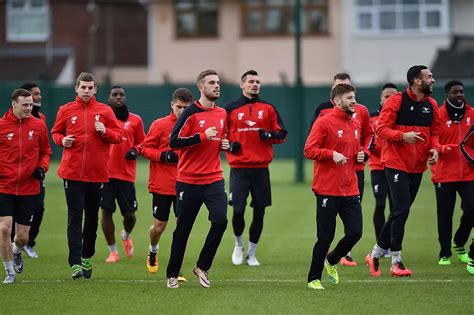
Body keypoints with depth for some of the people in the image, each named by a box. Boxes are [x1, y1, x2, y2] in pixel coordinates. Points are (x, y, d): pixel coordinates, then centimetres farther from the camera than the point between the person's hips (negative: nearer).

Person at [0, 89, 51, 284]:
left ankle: (16, 251, 42)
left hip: (29, 189, 2)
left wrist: (42, 167, -4)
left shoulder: (38, 125, 1)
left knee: (23, 236, 5)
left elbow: (45, 151, 14)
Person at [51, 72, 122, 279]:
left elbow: (118, 136, 6)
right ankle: (75, 264, -11)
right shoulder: (66, 110, 5)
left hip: (97, 174, 1)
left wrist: (105, 132, -14)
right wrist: (62, 140, -6)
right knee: (75, 218, -7)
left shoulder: (105, 111, 4)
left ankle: (87, 257, 28)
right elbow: (55, 132, 16)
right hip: (72, 173, -1)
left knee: (92, 217, 11)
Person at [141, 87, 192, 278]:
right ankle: (153, 251, 38)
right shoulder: (160, 125, -3)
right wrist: (163, 156, -17)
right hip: (162, 186, -2)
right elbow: (145, 148, -2)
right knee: (159, 227, 5)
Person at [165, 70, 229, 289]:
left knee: (220, 221, -14)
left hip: (214, 179, 4)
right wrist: (202, 137, -23)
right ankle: (172, 274, 19)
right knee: (182, 229, 4)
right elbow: (174, 141, -17)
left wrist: (224, 145, 4)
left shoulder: (222, 114, 10)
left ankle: (202, 267, 3)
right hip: (188, 180, -4)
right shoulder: (191, 113, -9)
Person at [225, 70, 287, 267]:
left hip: (261, 168, 2)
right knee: (238, 210, -8)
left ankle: (251, 254, 16)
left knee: (259, 212, 3)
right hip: (239, 168, -2)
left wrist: (270, 135, -11)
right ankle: (239, 245, 19)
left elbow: (281, 134, 10)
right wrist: (229, 145, -7)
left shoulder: (268, 108, 8)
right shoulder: (230, 109, 5)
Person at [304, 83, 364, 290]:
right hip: (327, 190, -6)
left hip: (350, 191, 6)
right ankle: (313, 279, 11)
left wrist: (360, 156, 6)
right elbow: (309, 150, -12)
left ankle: (332, 261, 26)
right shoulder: (324, 123, -8)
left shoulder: (356, 124, 14)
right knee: (325, 237, -3)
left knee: (355, 233, -1)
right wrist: (331, 154, -23)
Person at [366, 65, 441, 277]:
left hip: (417, 166, 7)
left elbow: (434, 132, 17)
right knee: (401, 210, -12)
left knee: (399, 212, 11)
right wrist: (402, 136, -27)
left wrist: (434, 148, -3)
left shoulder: (431, 105, 9)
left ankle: (375, 254, 23)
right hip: (396, 163, -7)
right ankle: (396, 262, -5)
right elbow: (381, 129, -12)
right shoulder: (396, 101, -10)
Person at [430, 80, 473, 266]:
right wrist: (442, 149, -24)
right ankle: (445, 254, 14)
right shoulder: (438, 115, -4)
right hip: (444, 174, -3)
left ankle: (459, 244, 20)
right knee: (445, 214, 1)